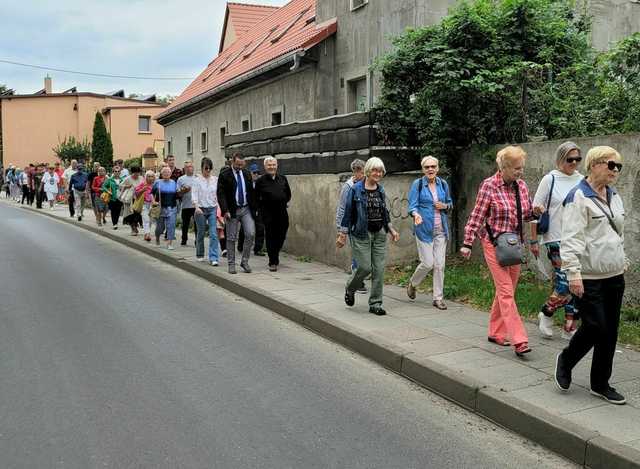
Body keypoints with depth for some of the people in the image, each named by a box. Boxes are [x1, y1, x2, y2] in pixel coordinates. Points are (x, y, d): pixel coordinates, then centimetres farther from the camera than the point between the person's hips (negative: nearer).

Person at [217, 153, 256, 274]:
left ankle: (245, 261, 7)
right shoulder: (224, 174, -5)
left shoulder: (247, 174, 9)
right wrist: (225, 210, -17)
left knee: (251, 234, -7)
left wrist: (253, 208, 8)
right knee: (231, 238, 3)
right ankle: (231, 264, 13)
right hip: (232, 210, -3)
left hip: (246, 209, 4)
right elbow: (220, 194, -9)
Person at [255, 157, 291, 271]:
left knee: (281, 236, 6)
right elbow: (256, 197, 2)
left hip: (282, 212, 3)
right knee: (270, 237, -1)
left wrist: (284, 203, 11)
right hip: (268, 213, -3)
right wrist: (261, 208, -2)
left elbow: (288, 194, 20)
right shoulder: (260, 181, -2)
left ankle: (275, 255, 32)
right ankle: (273, 262, 7)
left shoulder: (283, 179, 9)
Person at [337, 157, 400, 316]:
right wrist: (342, 234, -5)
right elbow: (348, 213, -5)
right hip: (361, 234, -5)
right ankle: (350, 289, 23)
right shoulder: (356, 189, -6)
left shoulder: (381, 190, 10)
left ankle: (375, 304, 10)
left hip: (379, 233, 5)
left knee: (379, 269, 1)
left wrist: (391, 229, 13)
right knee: (365, 267, -8)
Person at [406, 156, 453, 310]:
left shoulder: (443, 184, 8)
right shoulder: (417, 184, -4)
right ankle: (412, 284, 23)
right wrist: (416, 214, -29)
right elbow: (412, 205, -8)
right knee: (428, 263, -7)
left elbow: (450, 203, 20)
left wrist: (444, 206, -3)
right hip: (424, 229, -4)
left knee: (439, 264, 2)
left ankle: (438, 298, 11)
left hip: (441, 229, 4)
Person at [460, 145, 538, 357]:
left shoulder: (521, 185, 6)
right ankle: (519, 341, -12)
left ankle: (496, 333, 24)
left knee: (505, 291, 11)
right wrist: (468, 243, -10)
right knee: (506, 292, -9)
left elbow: (529, 215, 16)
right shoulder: (489, 186, -11)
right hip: (494, 244, -6)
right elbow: (476, 217, -9)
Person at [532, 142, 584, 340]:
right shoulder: (550, 180, -4)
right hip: (556, 240, -5)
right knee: (567, 284, -12)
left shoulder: (582, 181, 9)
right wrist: (534, 240, -5)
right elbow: (536, 210, -3)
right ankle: (546, 314, 14)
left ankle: (570, 328, 17)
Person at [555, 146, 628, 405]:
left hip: (614, 276, 8)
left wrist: (623, 262, 23)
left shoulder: (614, 196, 15)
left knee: (610, 331, 9)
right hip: (589, 278, -8)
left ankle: (601, 384, 20)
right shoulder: (579, 197, -11)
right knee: (595, 327, -7)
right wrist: (573, 272, -21)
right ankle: (565, 360, 20)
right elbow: (571, 238, -17)